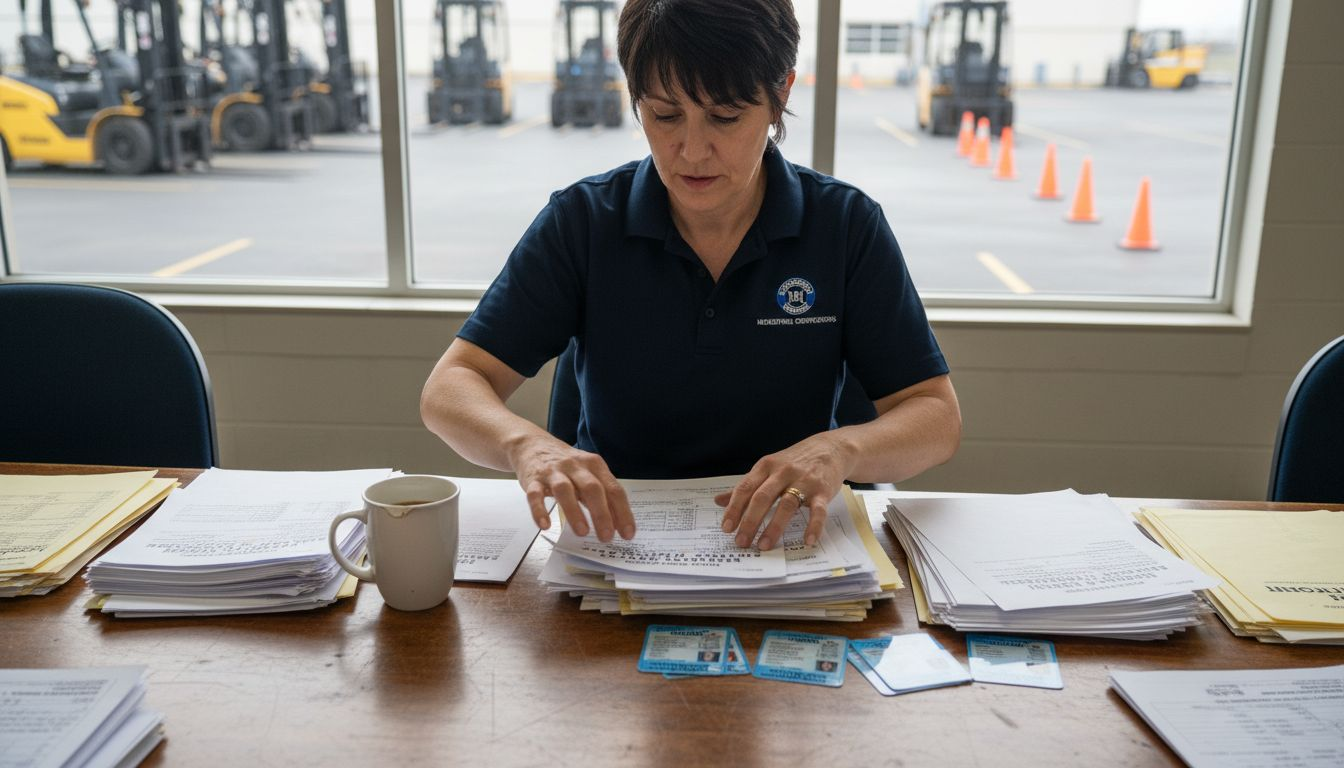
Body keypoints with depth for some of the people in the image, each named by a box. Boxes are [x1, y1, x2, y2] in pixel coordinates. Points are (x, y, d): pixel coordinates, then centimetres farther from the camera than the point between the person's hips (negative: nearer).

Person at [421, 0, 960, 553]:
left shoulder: (848, 226, -5)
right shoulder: (582, 221, -6)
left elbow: (937, 417, -6)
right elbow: (449, 389, -10)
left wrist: (838, 450, -29)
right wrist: (527, 444, -33)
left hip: (784, 542, 1)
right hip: (617, 534, 0)